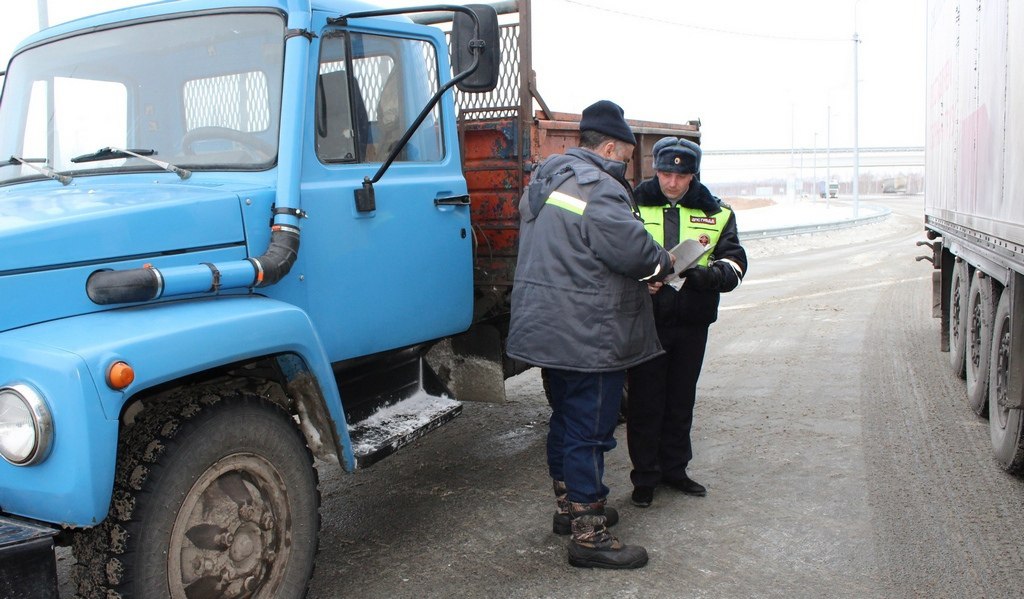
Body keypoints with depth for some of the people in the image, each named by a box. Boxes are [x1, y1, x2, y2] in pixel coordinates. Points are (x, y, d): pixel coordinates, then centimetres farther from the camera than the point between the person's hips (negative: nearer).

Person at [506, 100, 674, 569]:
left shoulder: (544, 181, 15)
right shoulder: (599, 188, -18)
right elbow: (633, 250, -24)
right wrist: (665, 263, -2)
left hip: (547, 331, 10)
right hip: (588, 337, -10)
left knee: (566, 421, 21)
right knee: (590, 430, -3)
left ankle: (569, 506, 35)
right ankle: (588, 535, 5)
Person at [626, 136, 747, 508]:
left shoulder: (715, 213, 5)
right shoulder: (633, 206, -2)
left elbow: (735, 261, -1)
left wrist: (710, 275, -23)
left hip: (692, 323, 3)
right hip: (646, 320, -3)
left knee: (681, 400, 15)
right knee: (645, 401, 3)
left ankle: (674, 469, 30)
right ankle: (645, 476, 17)